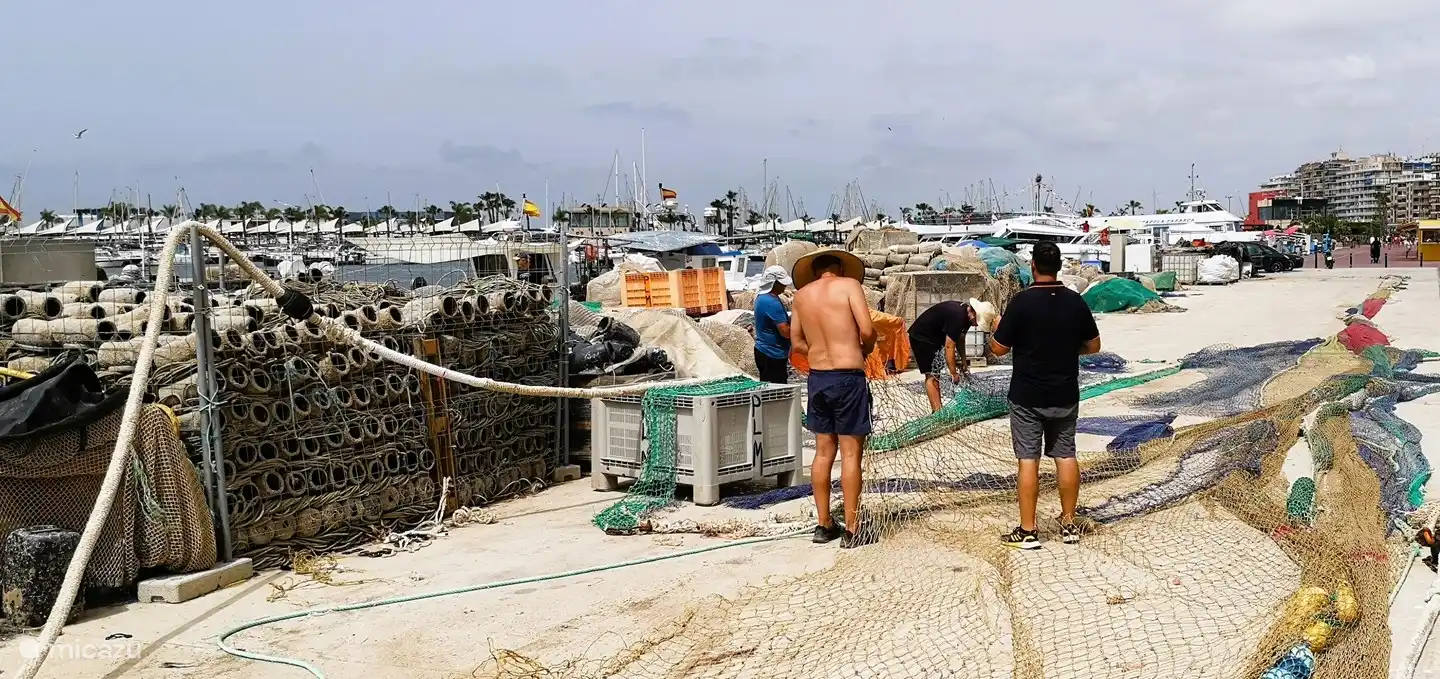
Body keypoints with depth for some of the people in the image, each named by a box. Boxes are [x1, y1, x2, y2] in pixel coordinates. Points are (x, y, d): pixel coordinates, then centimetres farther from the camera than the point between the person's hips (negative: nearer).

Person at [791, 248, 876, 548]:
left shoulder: (801, 294, 9)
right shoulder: (849, 284, -5)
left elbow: (797, 343, 12)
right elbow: (867, 331, -13)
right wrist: (864, 351, 6)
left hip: (817, 377, 5)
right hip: (848, 377, -5)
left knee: (823, 452, 11)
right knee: (850, 453, -1)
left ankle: (824, 524, 17)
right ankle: (852, 529, 1)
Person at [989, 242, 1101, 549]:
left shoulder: (1022, 301, -15)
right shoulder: (1076, 302, -2)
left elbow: (999, 348, -10)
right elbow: (1093, 346, 7)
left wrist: (995, 329, 10)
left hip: (1027, 397, -4)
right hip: (1065, 395, 4)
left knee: (1028, 459, 0)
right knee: (1066, 456, 13)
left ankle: (1028, 531, 2)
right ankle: (1069, 524, 20)